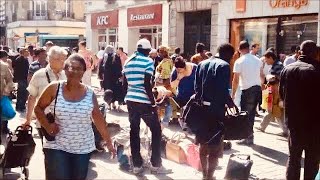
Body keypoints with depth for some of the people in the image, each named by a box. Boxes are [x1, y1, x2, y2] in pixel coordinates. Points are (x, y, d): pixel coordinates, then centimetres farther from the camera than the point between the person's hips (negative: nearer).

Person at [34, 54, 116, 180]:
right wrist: (47, 125, -10)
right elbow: (38, 108, 6)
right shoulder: (54, 89, -7)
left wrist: (108, 142, 8)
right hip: (56, 147, -2)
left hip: (83, 149, 2)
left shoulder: (90, 93, -2)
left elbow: (98, 119, 6)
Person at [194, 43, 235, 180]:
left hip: (201, 108, 7)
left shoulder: (202, 64, 11)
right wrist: (232, 105, -5)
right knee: (215, 147, 2)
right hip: (216, 110, -7)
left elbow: (197, 87, 9)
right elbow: (223, 91, -17)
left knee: (204, 144, 18)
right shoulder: (224, 66, -9)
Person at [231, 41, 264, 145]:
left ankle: (248, 138, 3)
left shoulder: (239, 62, -9)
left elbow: (236, 80, -11)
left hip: (247, 90, -6)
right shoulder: (258, 60, 7)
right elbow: (262, 76, 15)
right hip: (258, 88, 6)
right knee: (252, 113, 14)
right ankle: (249, 136, 21)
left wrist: (233, 93, -5)